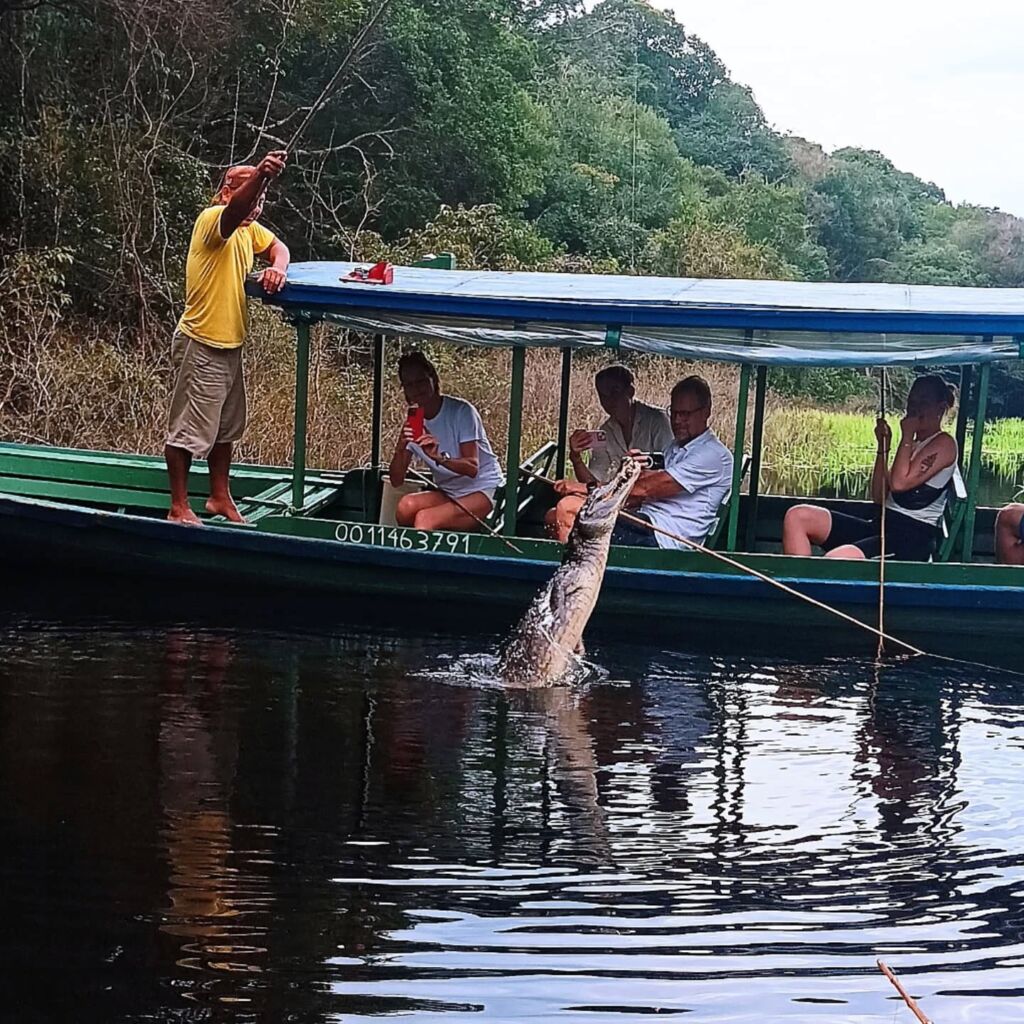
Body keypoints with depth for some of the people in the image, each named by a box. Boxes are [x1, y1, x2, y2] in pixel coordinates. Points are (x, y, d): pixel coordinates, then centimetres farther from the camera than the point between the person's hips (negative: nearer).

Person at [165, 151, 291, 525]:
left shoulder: (249, 228, 8)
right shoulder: (212, 220, -19)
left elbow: (278, 247, 17)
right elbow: (236, 207, -40)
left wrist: (278, 268, -8)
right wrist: (259, 176, -60)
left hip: (230, 345, 10)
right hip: (201, 344, -9)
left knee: (226, 426, 20)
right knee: (188, 430, -1)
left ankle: (220, 497, 34)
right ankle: (179, 508, 8)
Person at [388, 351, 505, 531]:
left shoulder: (461, 411, -12)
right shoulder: (412, 423, 4)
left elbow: (472, 467, -19)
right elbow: (396, 481, -2)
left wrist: (439, 457, -37)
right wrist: (400, 448, -22)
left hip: (484, 491, -6)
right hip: (448, 494, 6)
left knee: (425, 519, -30)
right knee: (406, 505, -25)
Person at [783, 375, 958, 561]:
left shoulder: (943, 444, -2)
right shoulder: (912, 445, 22)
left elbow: (900, 482, -15)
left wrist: (906, 435, -5)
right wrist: (884, 446, 11)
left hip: (913, 537, -9)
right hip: (882, 527, 9)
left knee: (836, 559, -35)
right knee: (797, 516, -6)